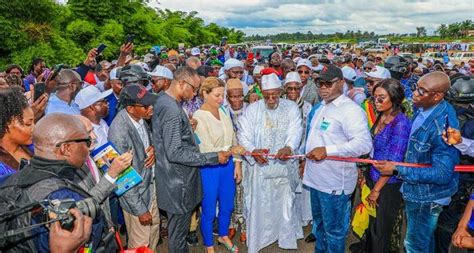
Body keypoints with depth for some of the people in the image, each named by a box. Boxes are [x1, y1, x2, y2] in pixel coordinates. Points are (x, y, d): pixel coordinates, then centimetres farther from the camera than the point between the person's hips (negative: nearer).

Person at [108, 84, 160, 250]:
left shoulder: (140, 117, -11)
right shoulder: (119, 133, -31)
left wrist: (153, 148, -12)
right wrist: (140, 209, -18)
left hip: (150, 183, 7)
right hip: (135, 192, -7)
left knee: (154, 226, 27)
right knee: (140, 243, 12)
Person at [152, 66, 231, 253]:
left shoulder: (163, 99, 6)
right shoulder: (172, 110, -25)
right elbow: (175, 153, -27)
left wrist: (188, 125, 6)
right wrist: (213, 157, -22)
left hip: (175, 177, 10)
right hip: (178, 181, -10)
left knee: (178, 228, 25)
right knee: (179, 232, 10)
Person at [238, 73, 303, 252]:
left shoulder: (291, 108, 1)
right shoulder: (252, 109, 0)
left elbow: (295, 131, -11)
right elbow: (244, 135, -5)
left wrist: (289, 147, -32)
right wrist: (253, 151, -25)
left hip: (284, 165, 1)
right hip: (259, 165, 0)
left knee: (284, 203, 12)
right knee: (258, 204, 6)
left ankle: (286, 238, 32)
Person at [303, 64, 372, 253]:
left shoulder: (350, 109, -16)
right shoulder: (318, 108, 12)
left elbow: (364, 144, -27)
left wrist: (327, 151, -28)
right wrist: (306, 160, 21)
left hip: (335, 181, -8)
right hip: (316, 177, 9)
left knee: (334, 230, 7)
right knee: (319, 223, 25)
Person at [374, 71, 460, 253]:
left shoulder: (443, 126, -31)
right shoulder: (423, 109, -6)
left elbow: (442, 174, -29)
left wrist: (397, 170, -28)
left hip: (426, 197, -7)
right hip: (415, 190, 8)